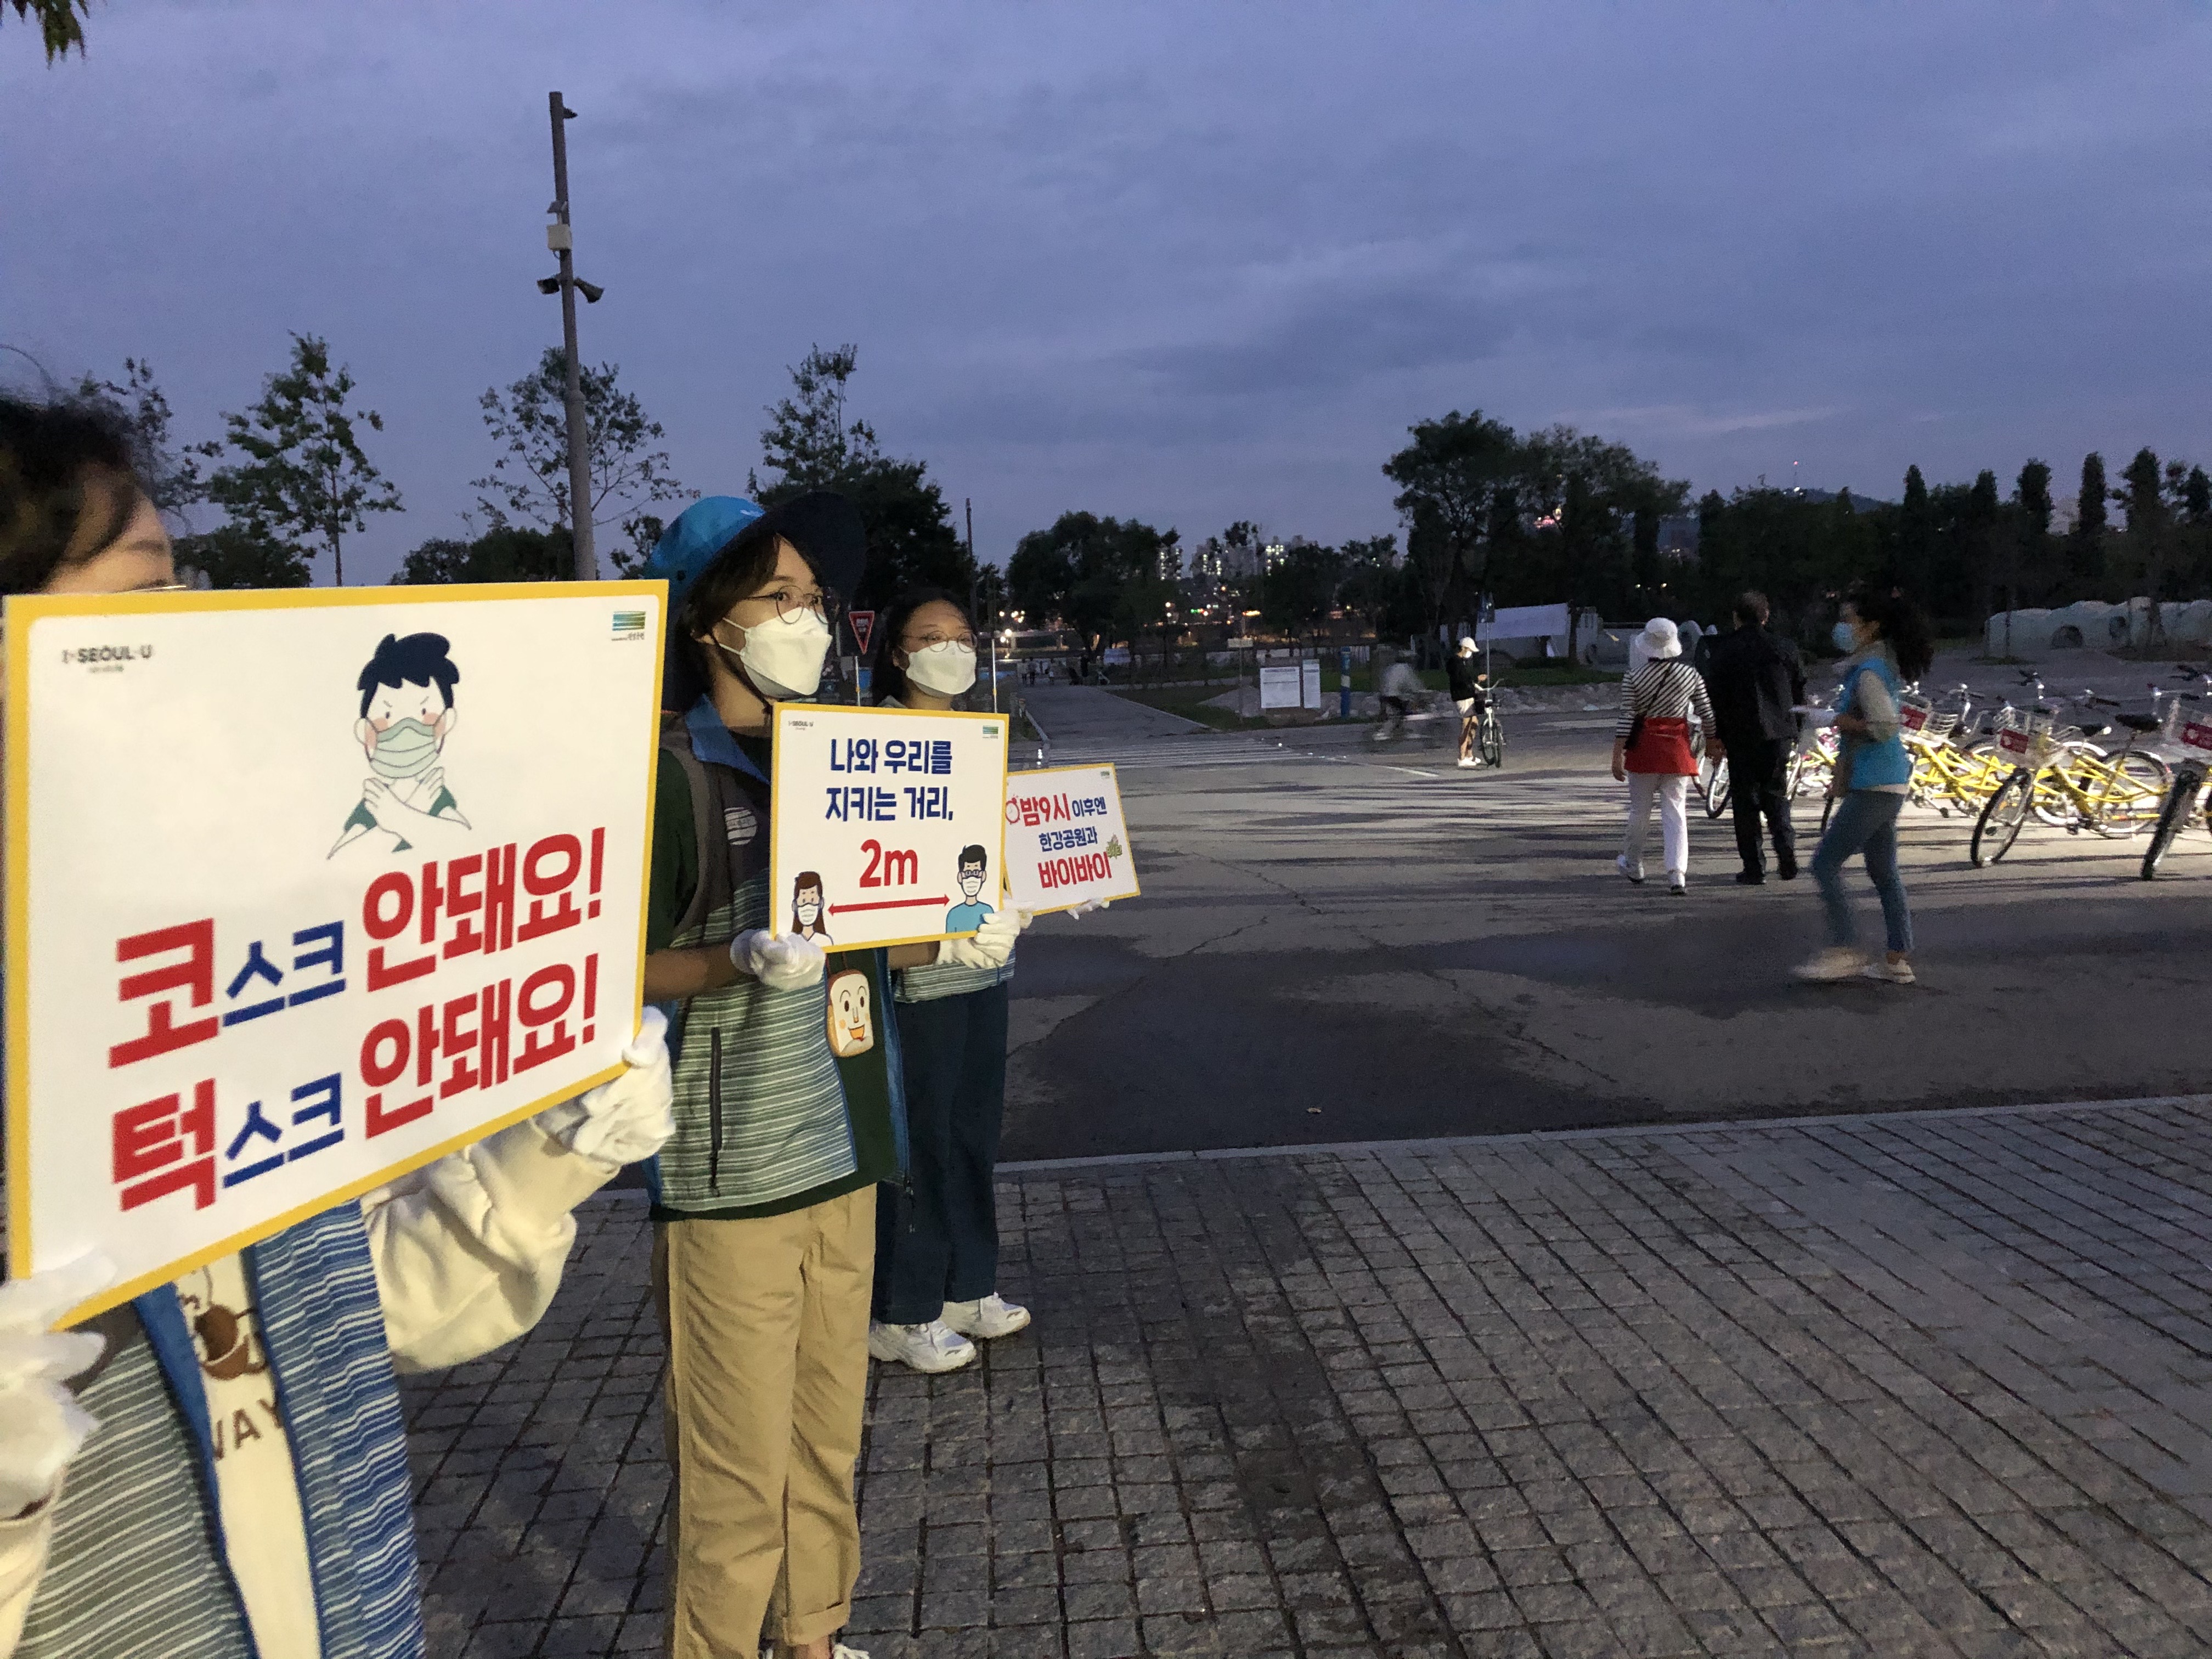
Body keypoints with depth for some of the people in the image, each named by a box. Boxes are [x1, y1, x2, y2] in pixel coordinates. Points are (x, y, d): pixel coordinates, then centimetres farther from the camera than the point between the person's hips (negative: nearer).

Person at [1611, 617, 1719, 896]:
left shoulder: (1633, 677, -7)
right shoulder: (1690, 675, 0)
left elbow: (1626, 719, -10)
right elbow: (1707, 714, 6)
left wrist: (1617, 756, -7)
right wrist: (1712, 742, 21)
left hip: (1644, 748, -1)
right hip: (1677, 748, 1)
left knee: (1639, 810, 13)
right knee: (1675, 811, 2)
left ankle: (1633, 866, 28)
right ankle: (1677, 874, -9)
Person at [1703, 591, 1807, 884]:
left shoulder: (1724, 650, -5)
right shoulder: (1784, 649, 3)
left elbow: (1714, 695, -6)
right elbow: (1799, 692, 9)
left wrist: (1716, 736, 2)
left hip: (1740, 736, -3)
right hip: (1779, 734, 3)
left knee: (1745, 800, 4)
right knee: (1776, 795, 17)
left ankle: (1753, 868, 3)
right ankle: (1787, 855, 2)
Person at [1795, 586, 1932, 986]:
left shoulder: (1869, 673, -17)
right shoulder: (1875, 666, 14)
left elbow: (1885, 726, -28)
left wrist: (1845, 722, -11)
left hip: (1874, 788, -10)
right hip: (1887, 784, 10)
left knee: (1825, 863, -5)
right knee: (1884, 872, 13)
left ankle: (1844, 951, -2)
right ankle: (1898, 961, 16)